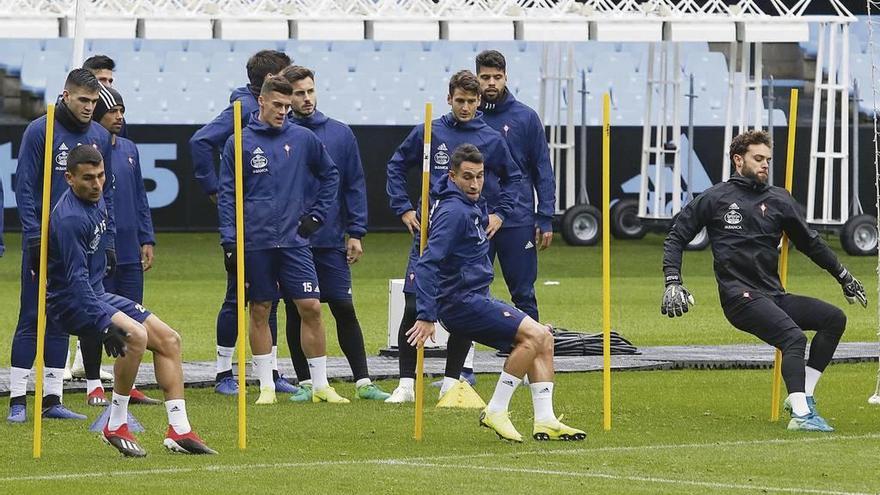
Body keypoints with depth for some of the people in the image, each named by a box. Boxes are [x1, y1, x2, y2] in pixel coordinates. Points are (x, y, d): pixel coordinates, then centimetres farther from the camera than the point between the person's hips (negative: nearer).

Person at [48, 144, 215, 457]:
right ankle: (116, 427, -19)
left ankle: (178, 430, 3)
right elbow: (77, 279, -29)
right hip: (71, 302, -10)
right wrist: (104, 323, -35)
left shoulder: (97, 201, 6)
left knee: (168, 339, 5)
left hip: (97, 294, 10)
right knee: (135, 336, -32)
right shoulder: (70, 218, -25)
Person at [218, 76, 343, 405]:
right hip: (255, 243, -1)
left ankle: (320, 385, 3)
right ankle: (266, 386, 12)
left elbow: (330, 176, 19)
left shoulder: (303, 139, 5)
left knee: (311, 308, -5)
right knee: (259, 312, 4)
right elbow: (227, 195, 2)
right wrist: (229, 242, -4)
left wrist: (316, 215, 9)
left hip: (294, 240, 1)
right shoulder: (240, 143, 0)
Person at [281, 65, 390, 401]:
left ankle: (363, 382, 5)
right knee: (296, 312, 5)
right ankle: (305, 383, 14)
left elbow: (355, 185, 6)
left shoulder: (340, 134, 4)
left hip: (331, 241, 1)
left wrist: (356, 233, 1)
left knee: (344, 310, 2)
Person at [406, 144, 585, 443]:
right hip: (460, 302, -10)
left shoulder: (473, 206, 11)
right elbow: (428, 264, -25)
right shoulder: (454, 211, -18)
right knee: (534, 335, -18)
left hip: (477, 299, 10)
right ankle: (496, 412, -12)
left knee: (543, 338, 7)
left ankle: (545, 421, 4)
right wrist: (426, 316, -30)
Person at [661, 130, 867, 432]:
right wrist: (672, 283, -5)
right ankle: (802, 416, -37)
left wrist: (843, 276, 30)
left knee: (834, 318, -6)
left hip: (774, 295, 7)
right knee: (794, 337, -27)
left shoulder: (778, 200, 15)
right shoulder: (715, 199, 3)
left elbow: (809, 243, 27)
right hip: (738, 296, -6)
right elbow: (676, 238, 8)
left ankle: (802, 396, -3)